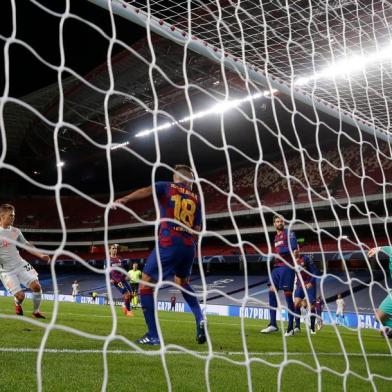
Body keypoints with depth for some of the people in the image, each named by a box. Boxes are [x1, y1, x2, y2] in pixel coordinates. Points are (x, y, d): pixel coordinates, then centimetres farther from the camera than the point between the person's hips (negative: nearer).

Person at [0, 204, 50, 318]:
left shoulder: (15, 231, 5)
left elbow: (27, 245, 16)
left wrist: (41, 255, 8)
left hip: (20, 264, 5)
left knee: (36, 286, -11)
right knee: (20, 295, -12)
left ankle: (36, 312, 11)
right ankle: (18, 305, 27)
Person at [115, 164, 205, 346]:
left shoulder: (166, 186, 9)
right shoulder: (195, 198, 18)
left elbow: (147, 191, -13)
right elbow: (197, 229, 14)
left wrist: (125, 199, -27)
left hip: (169, 244, -5)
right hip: (189, 247, 5)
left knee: (146, 283, 5)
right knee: (182, 281, 31)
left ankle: (153, 335, -1)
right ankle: (200, 319, 14)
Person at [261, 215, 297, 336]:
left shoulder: (289, 233, -1)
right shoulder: (276, 237, 22)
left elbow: (293, 246, -17)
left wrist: (279, 251, -12)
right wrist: (273, 256, 13)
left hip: (287, 267, -7)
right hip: (276, 267, 7)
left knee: (288, 295, -5)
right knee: (272, 292, -4)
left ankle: (290, 328, 1)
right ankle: (273, 324, -3)